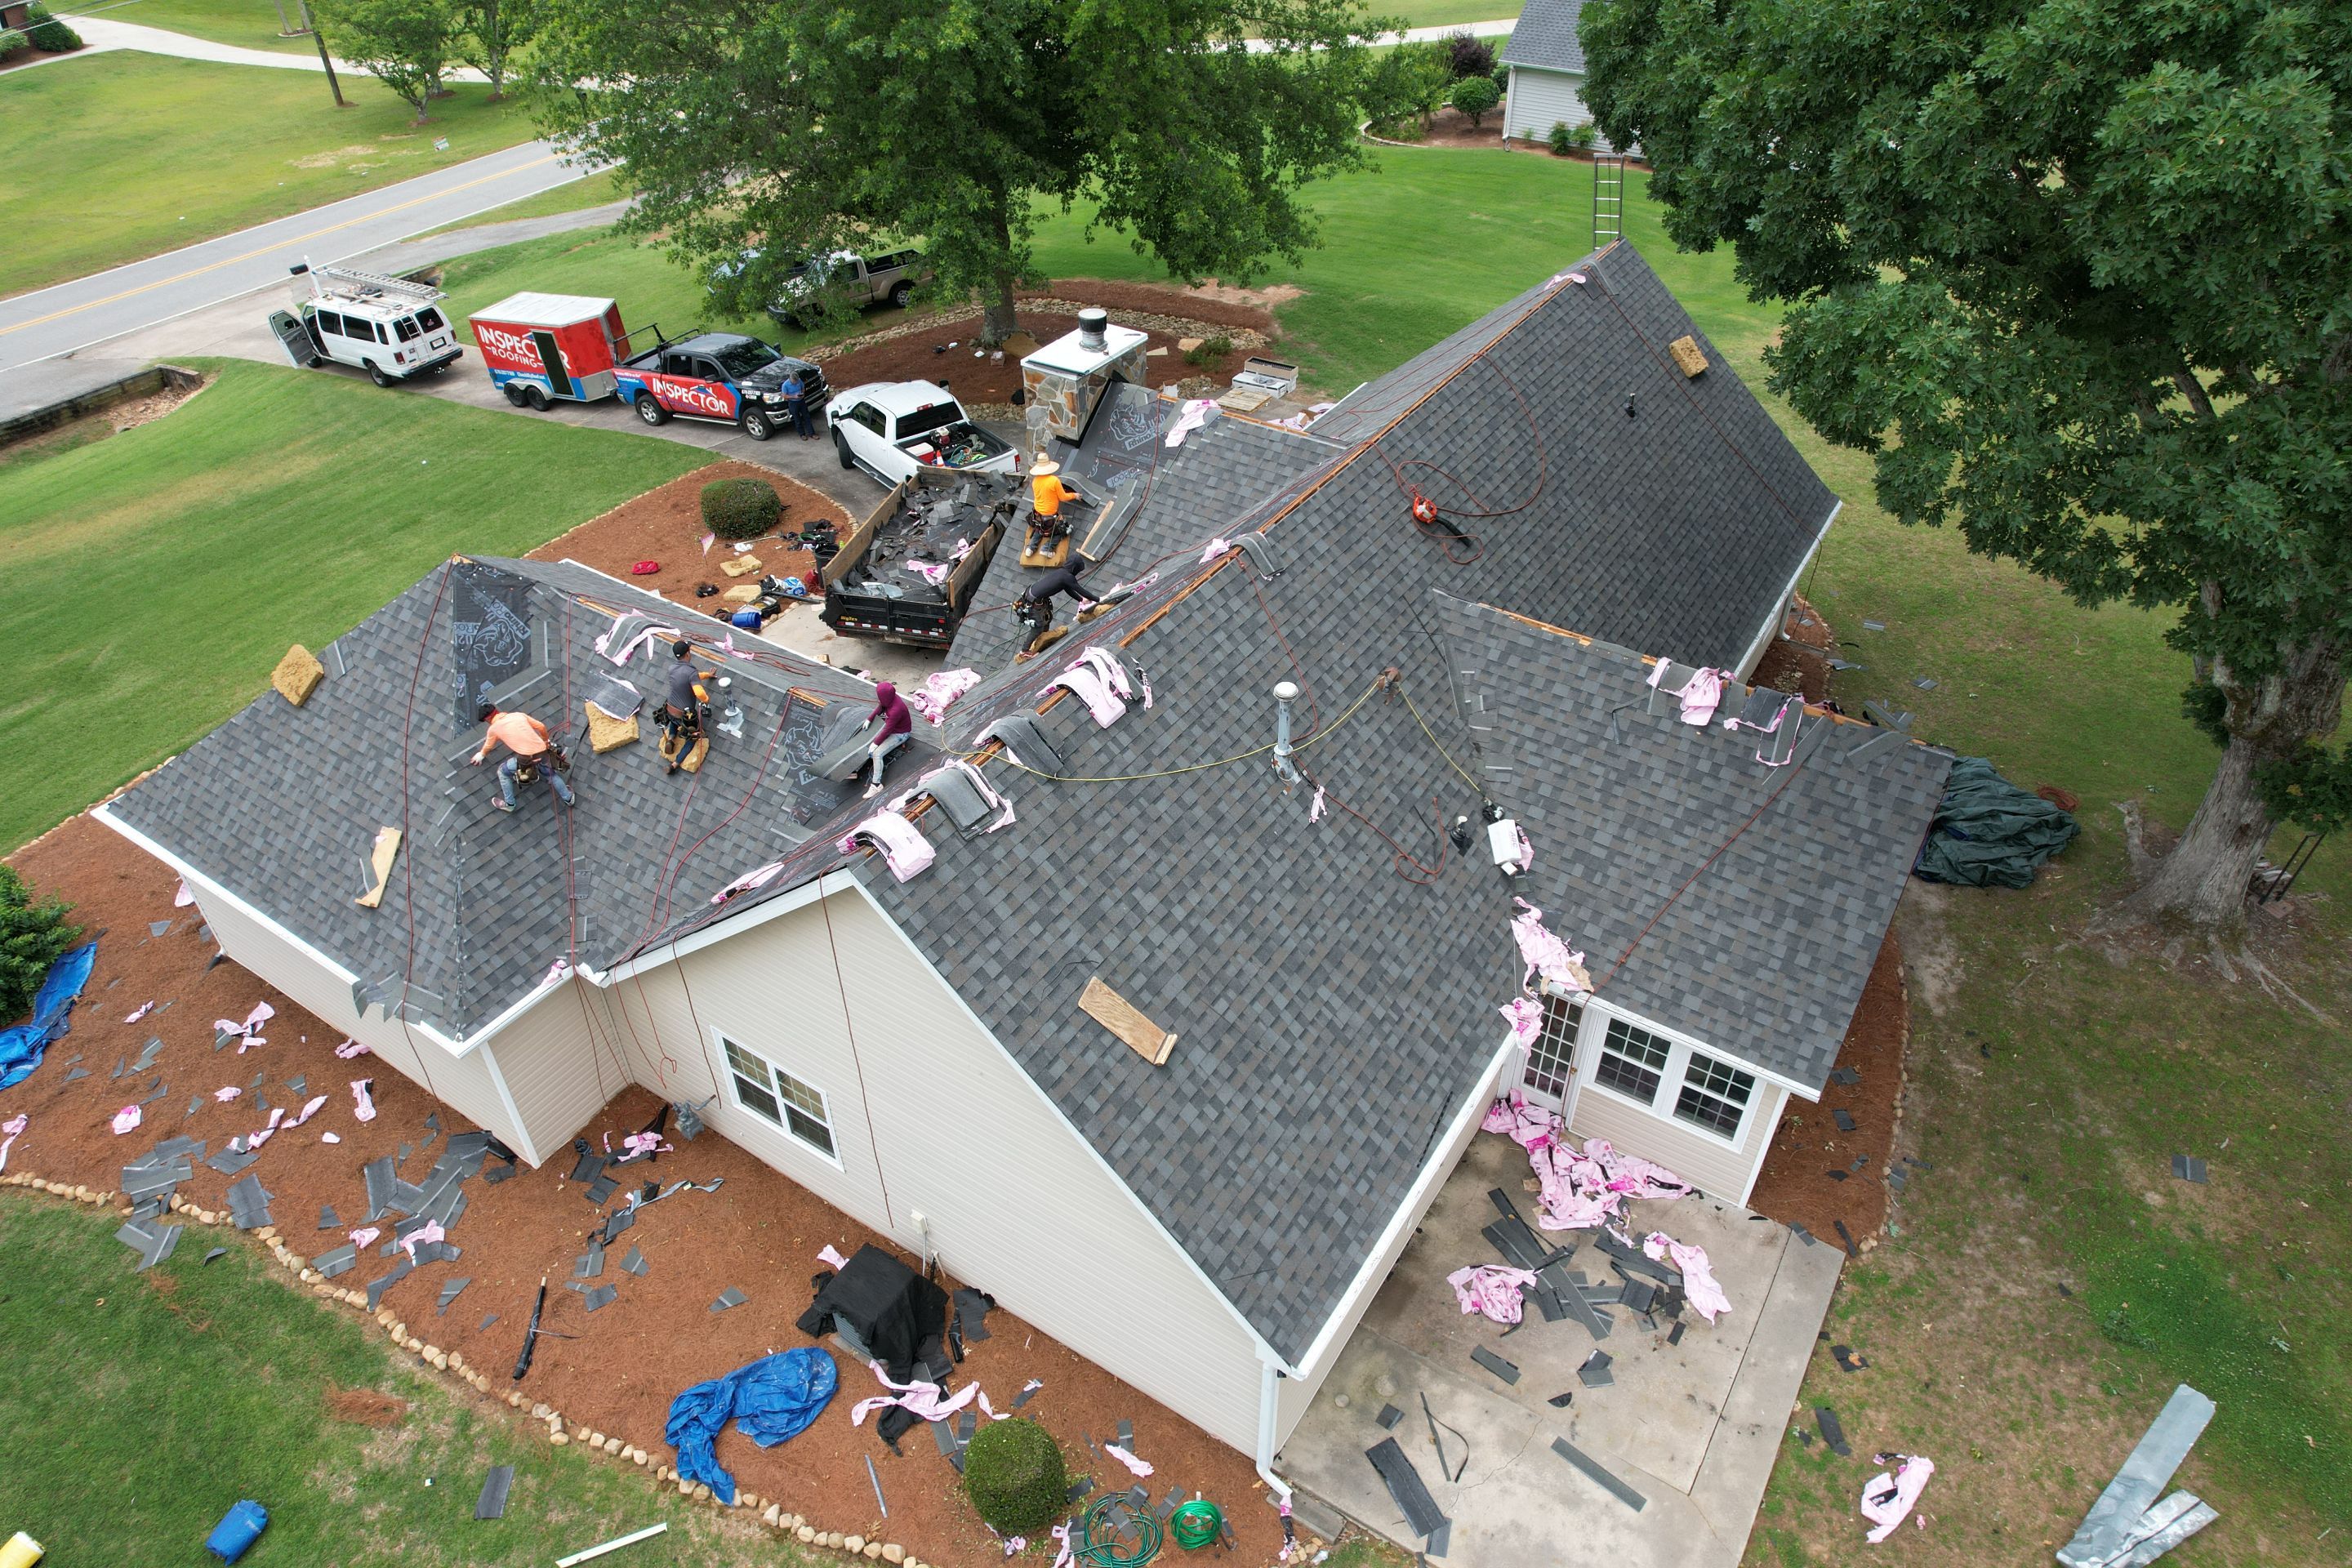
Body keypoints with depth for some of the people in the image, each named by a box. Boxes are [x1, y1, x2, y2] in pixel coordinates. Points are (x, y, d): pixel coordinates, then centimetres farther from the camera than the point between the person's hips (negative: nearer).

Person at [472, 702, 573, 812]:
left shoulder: (493, 729, 9)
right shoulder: (519, 715, 15)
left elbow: (487, 747, 29)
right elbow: (541, 727, 16)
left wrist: (481, 755, 51)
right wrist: (546, 741, 35)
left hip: (526, 758, -4)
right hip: (543, 752, 4)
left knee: (502, 772, 22)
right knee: (551, 774, 33)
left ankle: (509, 804, 28)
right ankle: (568, 798, 44)